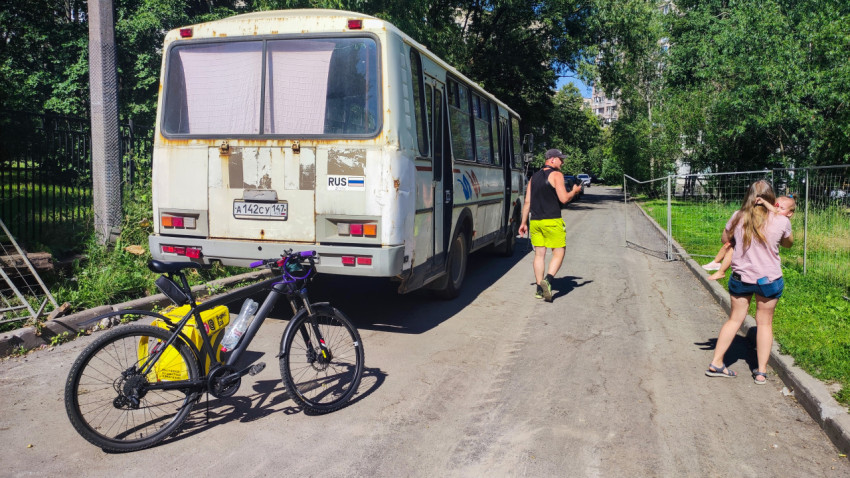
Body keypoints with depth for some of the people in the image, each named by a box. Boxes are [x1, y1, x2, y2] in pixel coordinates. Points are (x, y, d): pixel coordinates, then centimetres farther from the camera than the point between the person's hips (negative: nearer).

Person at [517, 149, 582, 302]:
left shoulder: (534, 176, 15)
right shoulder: (556, 175, -5)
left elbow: (527, 201, 13)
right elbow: (563, 198, -13)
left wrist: (523, 222, 17)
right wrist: (574, 191, 7)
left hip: (535, 221, 6)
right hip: (552, 221, -6)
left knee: (539, 254, 9)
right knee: (559, 252, 2)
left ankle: (540, 289, 9)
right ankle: (547, 280, -18)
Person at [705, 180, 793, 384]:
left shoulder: (738, 217, -9)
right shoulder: (781, 221, -11)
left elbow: (725, 239, 7)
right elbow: (788, 243, 10)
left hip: (740, 277, 1)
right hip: (770, 280, -1)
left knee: (734, 320, 15)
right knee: (764, 323, 13)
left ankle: (716, 363, 18)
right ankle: (761, 371, 19)